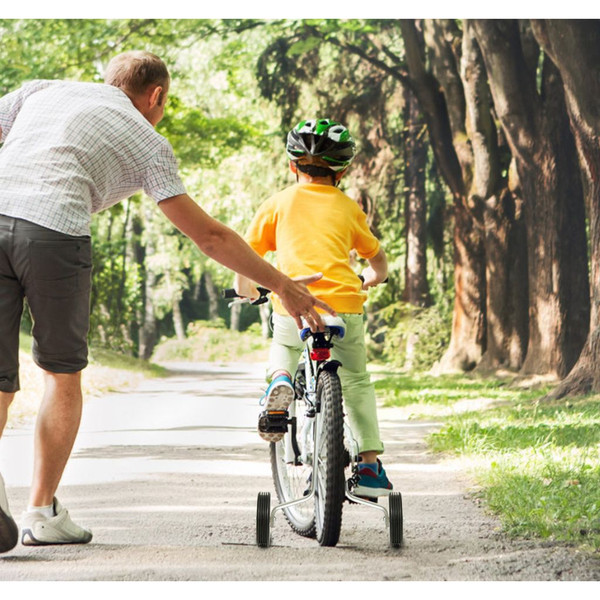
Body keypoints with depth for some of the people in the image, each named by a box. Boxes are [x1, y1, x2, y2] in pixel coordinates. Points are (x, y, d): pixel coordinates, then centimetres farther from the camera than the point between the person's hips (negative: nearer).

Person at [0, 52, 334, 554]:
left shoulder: (42, 90, 29)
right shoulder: (146, 142, 19)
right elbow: (209, 236, 18)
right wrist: (281, 284, 26)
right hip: (54, 230, -3)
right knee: (63, 372, 19)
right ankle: (42, 511, 18)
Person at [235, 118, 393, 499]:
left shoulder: (278, 203, 12)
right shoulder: (349, 208, 16)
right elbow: (379, 262, 27)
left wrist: (246, 289, 30)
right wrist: (368, 281, 48)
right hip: (344, 306, 0)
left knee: (284, 347, 34)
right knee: (357, 382, 21)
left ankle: (280, 379, 0)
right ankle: (370, 465, 14)